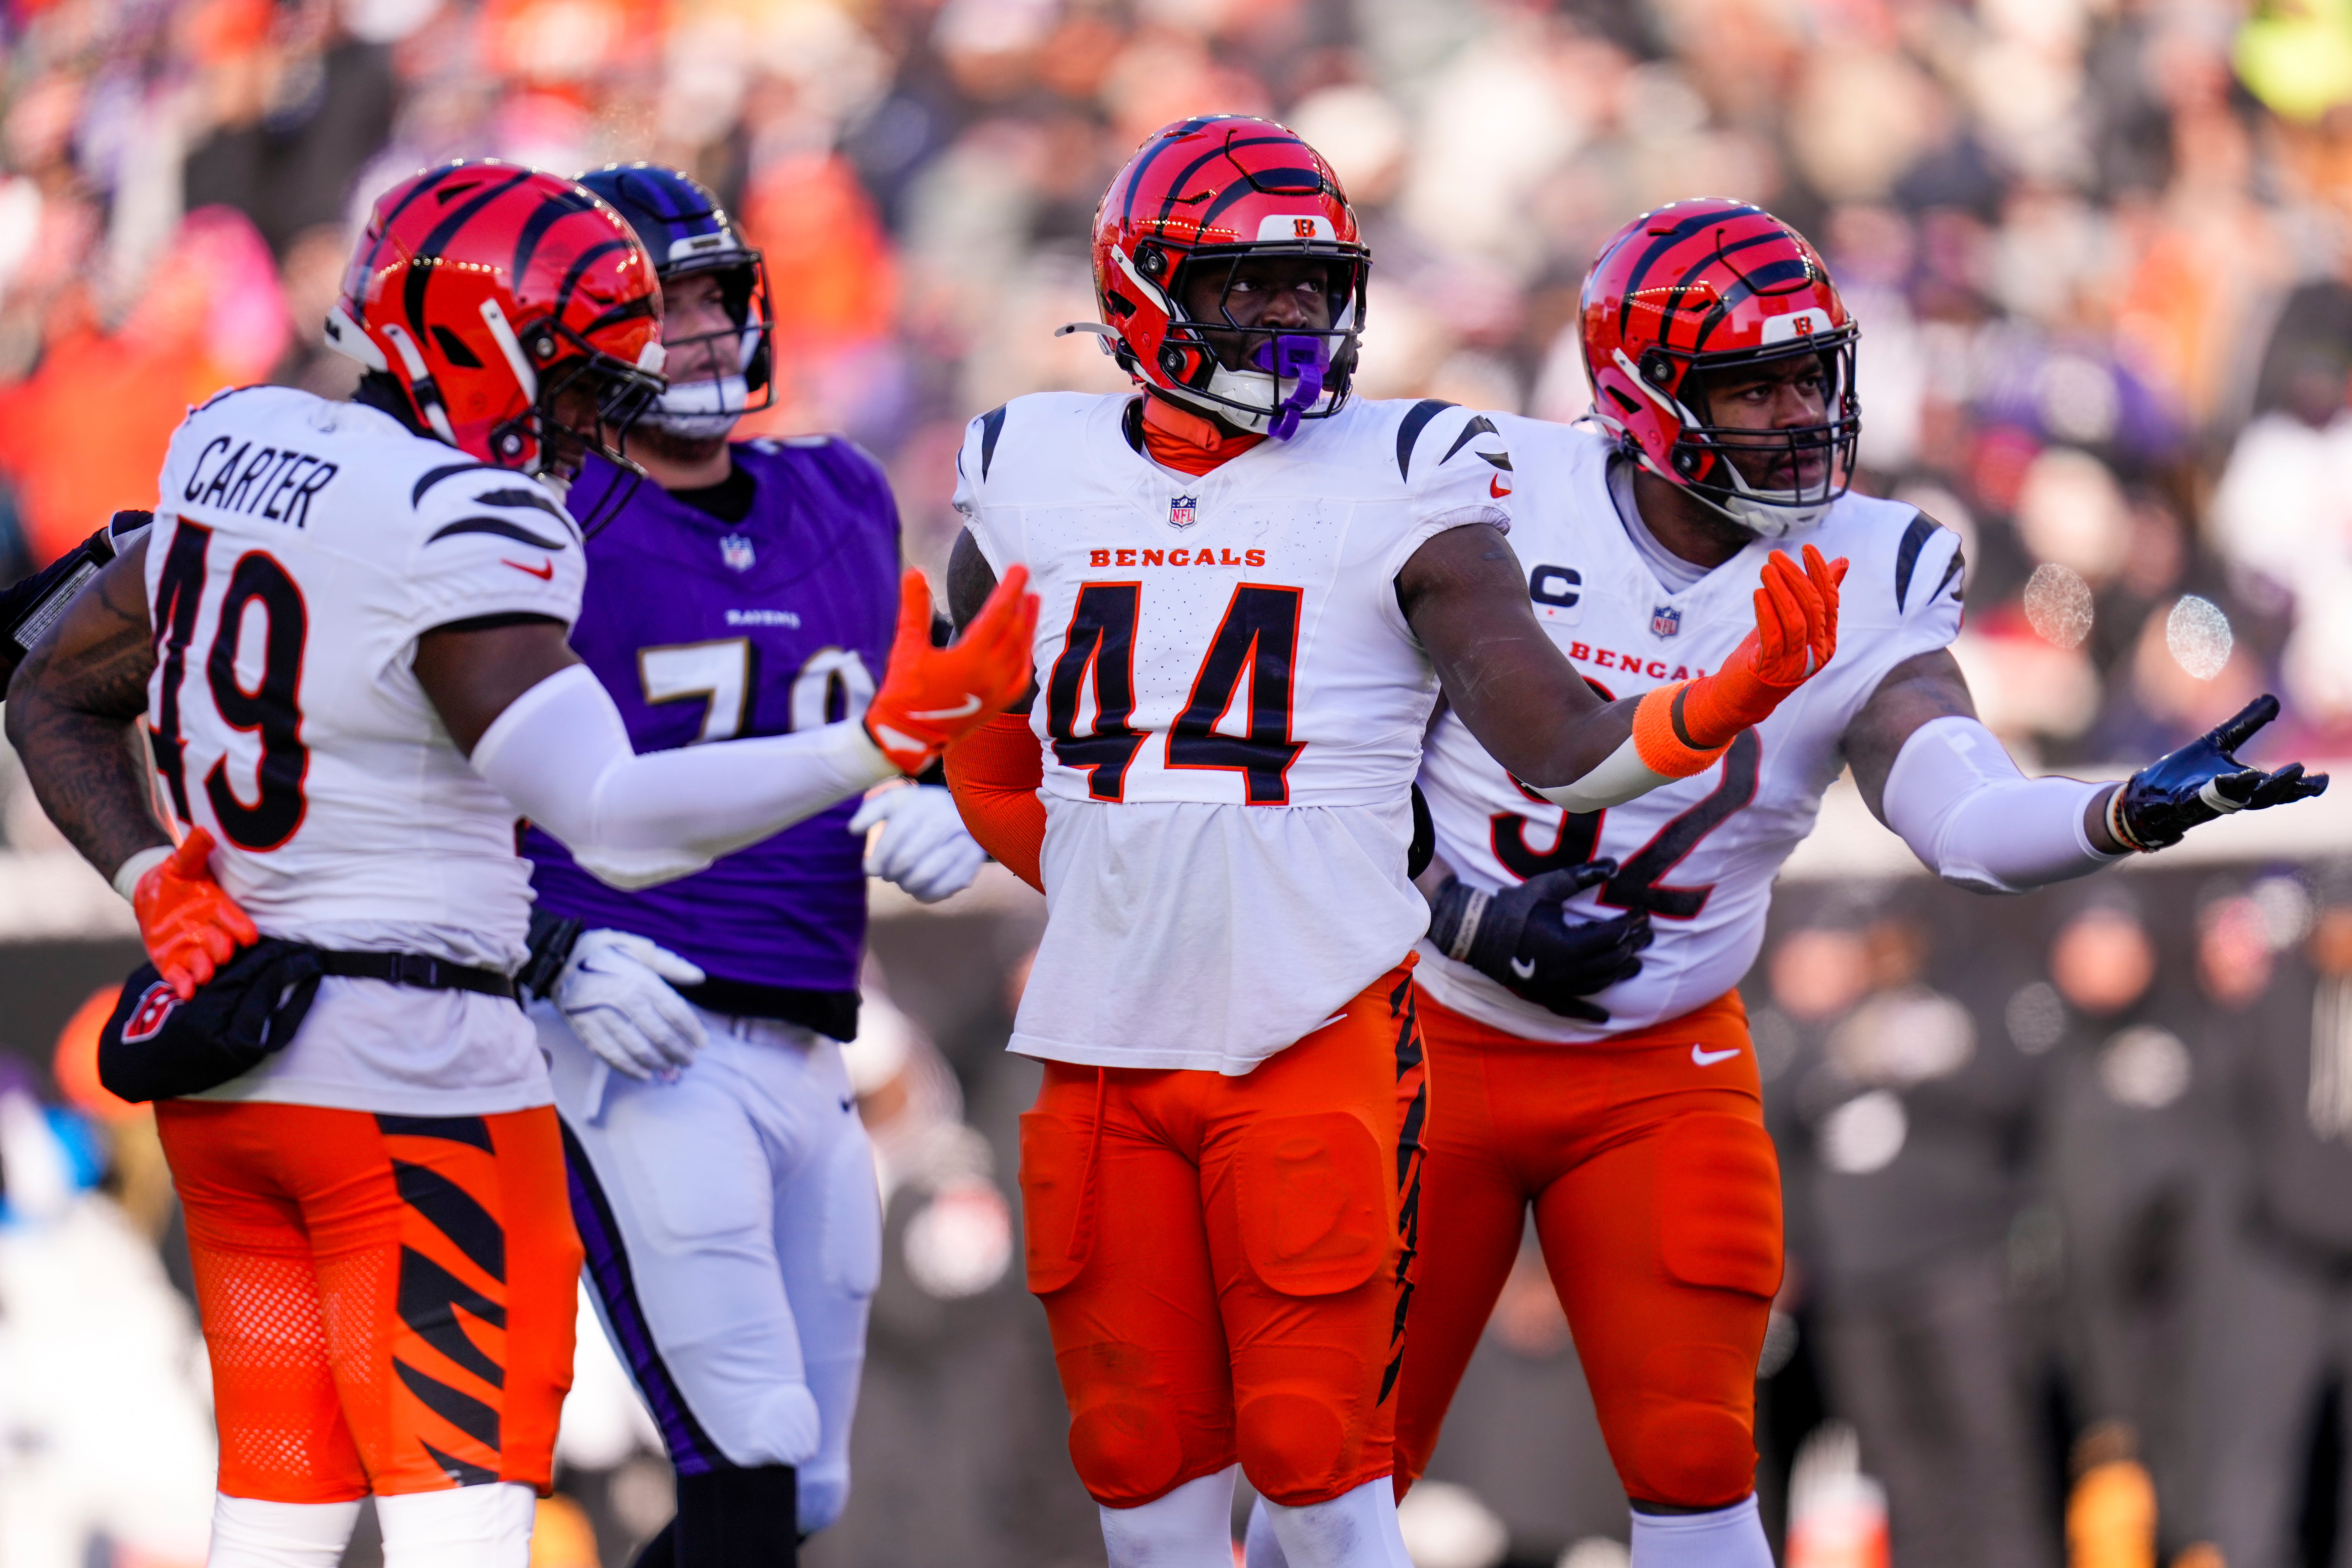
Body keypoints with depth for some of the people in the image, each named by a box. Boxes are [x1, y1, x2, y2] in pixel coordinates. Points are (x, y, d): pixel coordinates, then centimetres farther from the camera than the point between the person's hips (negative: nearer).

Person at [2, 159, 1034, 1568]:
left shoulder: (236, 449, 10)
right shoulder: (466, 527, -17)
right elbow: (614, 821, -25)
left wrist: (157, 882, 10)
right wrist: (880, 745, -25)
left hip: (224, 1075, 8)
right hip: (408, 1071, -8)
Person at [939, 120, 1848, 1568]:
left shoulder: (1399, 483, -1)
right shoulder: (1034, 478, 8)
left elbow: (1566, 749, -6)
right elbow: (989, 768, 23)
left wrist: (1733, 698, -21)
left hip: (1316, 1040, -4)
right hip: (1103, 1049, 4)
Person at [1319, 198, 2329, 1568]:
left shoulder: (1863, 578, -7)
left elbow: (1970, 821, -20)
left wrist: (2132, 814, -39)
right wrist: (1468, 915, -16)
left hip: (1663, 1075, 1)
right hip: (1440, 1036, -1)